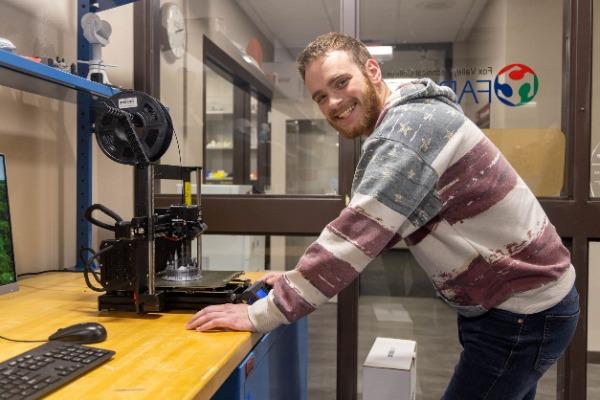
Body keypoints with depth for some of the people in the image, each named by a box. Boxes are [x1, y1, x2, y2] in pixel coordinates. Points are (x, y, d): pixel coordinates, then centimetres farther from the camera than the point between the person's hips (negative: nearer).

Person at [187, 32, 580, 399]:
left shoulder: (411, 125, -23)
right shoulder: (400, 125, 9)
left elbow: (357, 233, -30)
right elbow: (365, 229, 12)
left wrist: (260, 314, -25)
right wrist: (301, 277, 2)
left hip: (525, 312, -9)